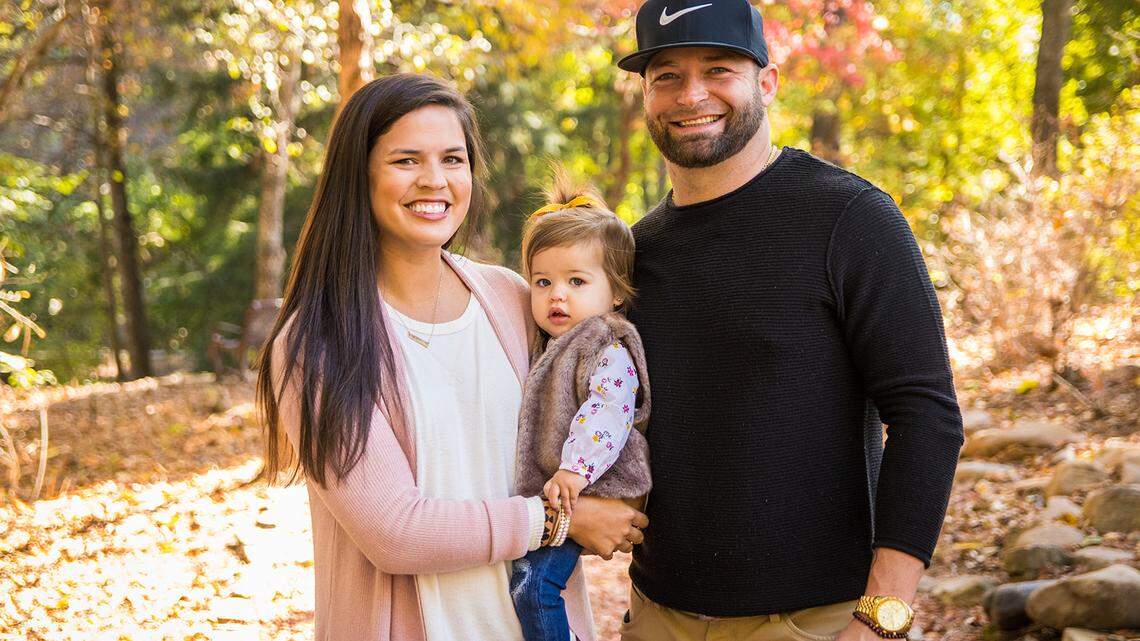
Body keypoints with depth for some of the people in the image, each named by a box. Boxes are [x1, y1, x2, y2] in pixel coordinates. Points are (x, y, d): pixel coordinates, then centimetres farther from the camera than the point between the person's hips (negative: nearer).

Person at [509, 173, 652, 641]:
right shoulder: (544, 346, 13)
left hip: (581, 493, -9)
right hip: (540, 487, 9)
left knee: (532, 581, -17)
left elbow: (607, 412, -27)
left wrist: (575, 469, -36)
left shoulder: (610, 351, -14)